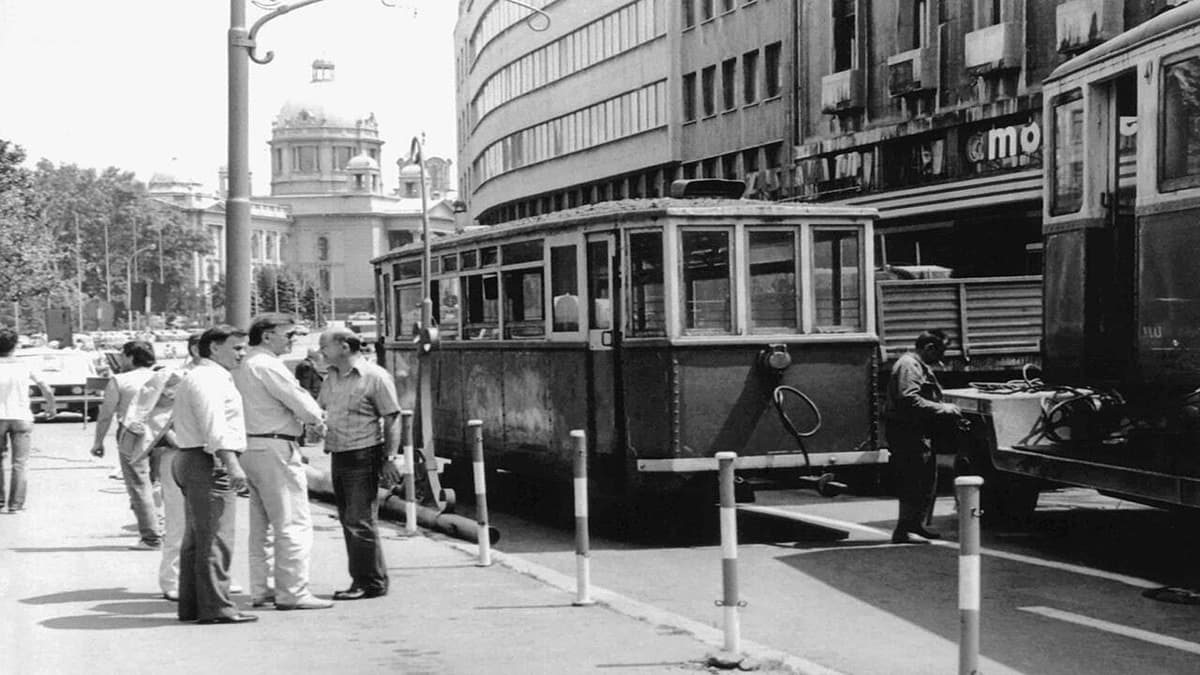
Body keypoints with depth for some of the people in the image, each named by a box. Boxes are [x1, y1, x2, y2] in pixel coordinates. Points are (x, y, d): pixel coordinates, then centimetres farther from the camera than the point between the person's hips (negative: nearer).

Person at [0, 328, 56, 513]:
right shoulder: (25, 368, 0)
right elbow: (47, 390, 4)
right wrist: (52, 407, 21)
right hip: (21, 418, 0)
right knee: (19, 463, 3)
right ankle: (15, 504, -1)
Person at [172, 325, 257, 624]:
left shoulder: (198, 378, 22)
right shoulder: (207, 378, -13)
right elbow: (214, 427, -24)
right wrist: (231, 464, -30)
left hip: (191, 462, 11)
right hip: (209, 463, -11)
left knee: (196, 539, 13)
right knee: (214, 538, -12)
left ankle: (191, 606, 17)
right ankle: (216, 607, -14)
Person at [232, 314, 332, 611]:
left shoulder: (243, 366, 17)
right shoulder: (267, 365, -14)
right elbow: (299, 402, -16)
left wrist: (312, 414, 3)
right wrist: (317, 419, 5)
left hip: (251, 448, 10)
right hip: (275, 449, -10)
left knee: (260, 524, 15)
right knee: (293, 523, -6)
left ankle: (260, 589, 20)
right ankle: (292, 592, -6)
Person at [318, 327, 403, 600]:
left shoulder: (375, 377, -8)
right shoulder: (331, 379, 13)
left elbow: (391, 420, -9)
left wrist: (389, 458, -12)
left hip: (363, 457, -7)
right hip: (338, 456, 7)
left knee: (360, 522, -8)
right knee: (348, 522, 10)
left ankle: (371, 582, -1)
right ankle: (361, 579, 17)